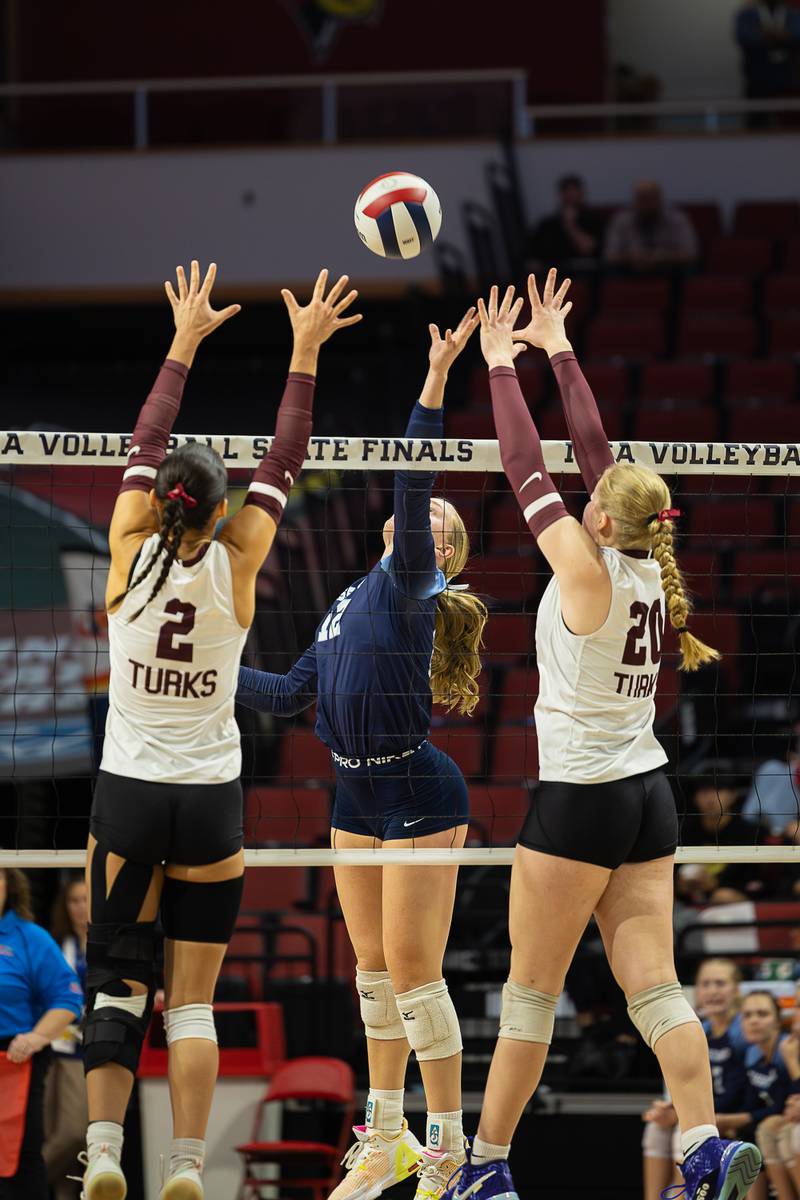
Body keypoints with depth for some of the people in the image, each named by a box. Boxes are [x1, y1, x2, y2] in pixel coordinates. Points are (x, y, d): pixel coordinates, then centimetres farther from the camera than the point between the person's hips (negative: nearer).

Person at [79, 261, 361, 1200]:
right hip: (208, 802, -1)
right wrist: (303, 356, 6)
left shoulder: (131, 552, -6)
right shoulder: (235, 564, -8)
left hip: (125, 796, 1)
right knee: (192, 998, 2)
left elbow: (145, 445, 7)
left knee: (116, 986, 5)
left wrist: (184, 345, 16)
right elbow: (284, 463, 1)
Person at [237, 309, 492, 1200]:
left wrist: (434, 385, -34)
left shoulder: (407, 583, -8)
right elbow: (291, 694, 21)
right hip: (358, 796, 8)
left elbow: (410, 491, -25)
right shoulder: (349, 604, 17)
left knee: (413, 970, -8)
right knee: (373, 967, 12)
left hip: (418, 793, -8)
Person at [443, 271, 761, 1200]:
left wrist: (500, 366, 1)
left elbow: (527, 467, -9)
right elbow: (593, 449, 12)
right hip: (647, 794, 7)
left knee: (530, 992, 2)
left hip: (580, 800, -7)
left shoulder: (588, 572, -15)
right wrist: (558, 353, 17)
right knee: (653, 987, 1)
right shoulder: (648, 569, 4)